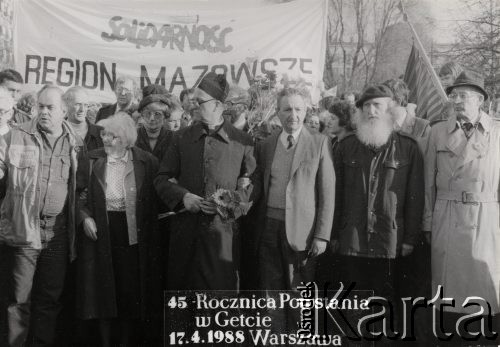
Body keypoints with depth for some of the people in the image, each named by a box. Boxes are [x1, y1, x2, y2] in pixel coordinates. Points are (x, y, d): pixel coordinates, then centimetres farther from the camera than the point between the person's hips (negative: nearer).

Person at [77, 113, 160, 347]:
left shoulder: (146, 162, -1)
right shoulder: (92, 160, 3)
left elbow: (154, 200, -1)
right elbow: (80, 194, 8)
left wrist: (151, 237, -8)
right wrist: (85, 216, -9)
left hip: (133, 235, -1)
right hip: (100, 233, 1)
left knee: (131, 291, 5)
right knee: (103, 291, 7)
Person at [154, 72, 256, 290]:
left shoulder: (242, 141, 3)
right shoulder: (182, 138, 8)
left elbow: (251, 185, 5)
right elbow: (162, 180, 10)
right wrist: (183, 196, -9)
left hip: (223, 230, -2)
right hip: (185, 231, 2)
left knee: (221, 288, 1)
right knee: (181, 288, 7)